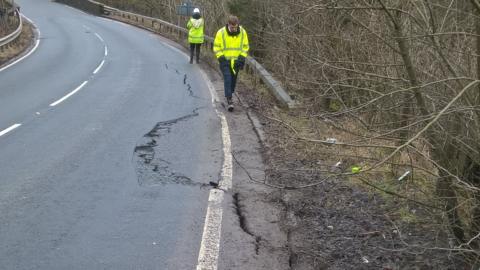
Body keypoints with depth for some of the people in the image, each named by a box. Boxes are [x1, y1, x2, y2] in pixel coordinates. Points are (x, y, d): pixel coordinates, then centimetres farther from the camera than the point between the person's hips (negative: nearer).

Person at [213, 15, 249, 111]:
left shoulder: (242, 32, -5)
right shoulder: (221, 33, -12)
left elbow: (245, 46, 7)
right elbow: (216, 47, -2)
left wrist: (242, 57, -4)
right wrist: (221, 57, -11)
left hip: (236, 61, 3)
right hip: (225, 60, -3)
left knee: (233, 79, 13)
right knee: (227, 78, -13)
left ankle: (229, 95, 34)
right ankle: (229, 100, -16)